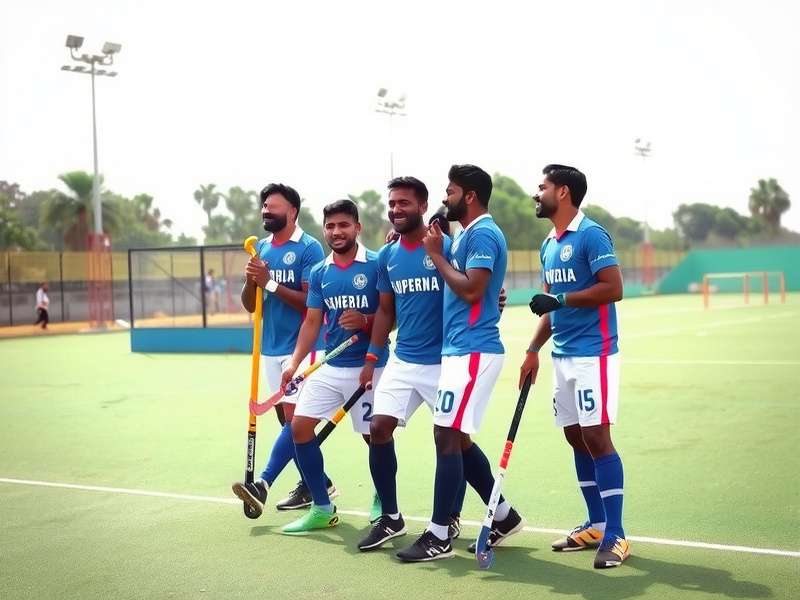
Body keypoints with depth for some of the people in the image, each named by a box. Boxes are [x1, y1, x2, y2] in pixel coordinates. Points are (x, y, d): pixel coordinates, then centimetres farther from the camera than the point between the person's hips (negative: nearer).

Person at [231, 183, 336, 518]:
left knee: (294, 418, -11)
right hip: (270, 347, 8)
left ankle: (263, 483, -17)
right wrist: (251, 280, -10)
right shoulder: (261, 248, 11)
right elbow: (250, 305, 11)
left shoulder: (309, 248, -8)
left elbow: (312, 301, -16)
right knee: (287, 419, 11)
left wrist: (270, 282, -21)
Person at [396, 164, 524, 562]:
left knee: (447, 437, -9)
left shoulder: (482, 234, -11)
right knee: (458, 440, 13)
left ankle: (439, 537, -3)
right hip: (459, 349, 10)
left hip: (472, 351, -10)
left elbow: (471, 289, -21)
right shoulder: (466, 235, 19)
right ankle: (504, 516, 23)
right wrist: (438, 250, 10)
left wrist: (437, 254, -9)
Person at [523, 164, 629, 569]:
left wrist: (560, 299, -19)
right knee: (575, 437, 10)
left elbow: (613, 288, -18)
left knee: (596, 437, -10)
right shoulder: (549, 245, 16)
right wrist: (533, 350, 16)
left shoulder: (590, 235, -10)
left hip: (593, 353, -9)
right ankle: (596, 526, 19)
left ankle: (615, 536, -4)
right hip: (562, 354, 9)